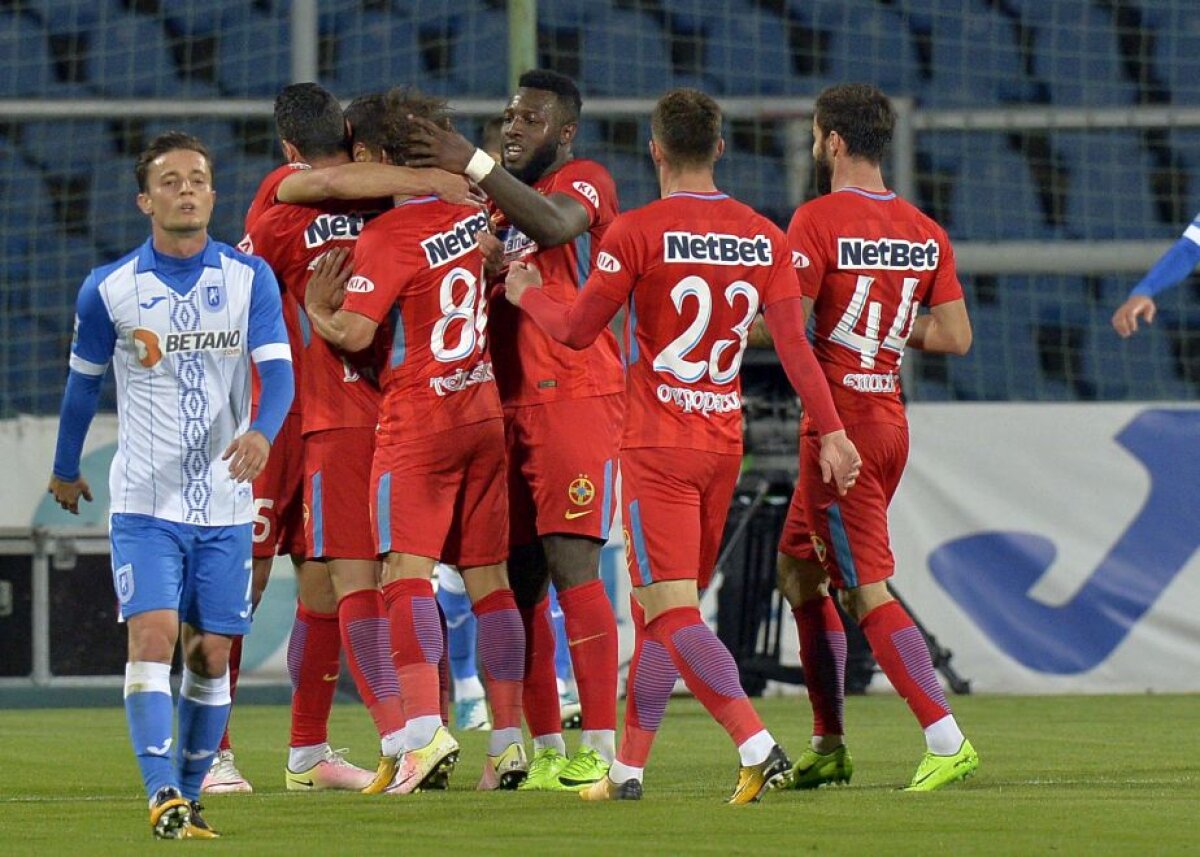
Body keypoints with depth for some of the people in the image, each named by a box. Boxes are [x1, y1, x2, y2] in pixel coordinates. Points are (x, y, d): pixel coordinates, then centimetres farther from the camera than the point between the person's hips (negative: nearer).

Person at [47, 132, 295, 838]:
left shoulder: (251, 278, 0)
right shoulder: (109, 289, -1)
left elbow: (278, 370, -11)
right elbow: (84, 381, 14)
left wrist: (262, 432, -32)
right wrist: (66, 471, 24)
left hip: (225, 506, 1)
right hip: (145, 502, -1)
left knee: (211, 654, 4)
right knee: (153, 637, -17)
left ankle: (190, 793, 18)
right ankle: (163, 794, -22)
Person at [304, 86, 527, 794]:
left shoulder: (389, 236, -13)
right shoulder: (474, 215, 7)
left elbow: (354, 333, -19)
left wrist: (314, 308, -1)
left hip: (418, 422, -6)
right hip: (486, 414, 6)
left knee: (408, 570, -10)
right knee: (489, 578, 8)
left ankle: (426, 729, -27)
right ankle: (509, 742, 9)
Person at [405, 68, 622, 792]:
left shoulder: (585, 181, -2)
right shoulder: (504, 201, 23)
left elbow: (553, 225, -24)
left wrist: (474, 165, -27)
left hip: (574, 398, -8)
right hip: (510, 404, 8)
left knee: (571, 563, -14)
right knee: (521, 576, 6)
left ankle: (601, 746, -15)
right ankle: (547, 751, 10)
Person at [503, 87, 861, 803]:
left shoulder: (639, 231, -10)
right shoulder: (764, 236, 4)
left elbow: (578, 329, -6)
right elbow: (794, 343, -1)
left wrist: (526, 294, 13)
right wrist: (831, 431, 1)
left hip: (658, 448, -6)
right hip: (725, 445, 6)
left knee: (671, 614, -9)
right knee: (662, 610, 15)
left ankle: (758, 745, -25)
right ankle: (629, 766, 17)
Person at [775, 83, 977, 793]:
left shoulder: (819, 220, -13)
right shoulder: (926, 232, 7)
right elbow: (956, 337, 5)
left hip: (840, 427, -8)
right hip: (892, 421, 8)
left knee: (869, 592, -7)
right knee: (799, 574, 19)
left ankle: (946, 739, -15)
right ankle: (828, 748, 20)